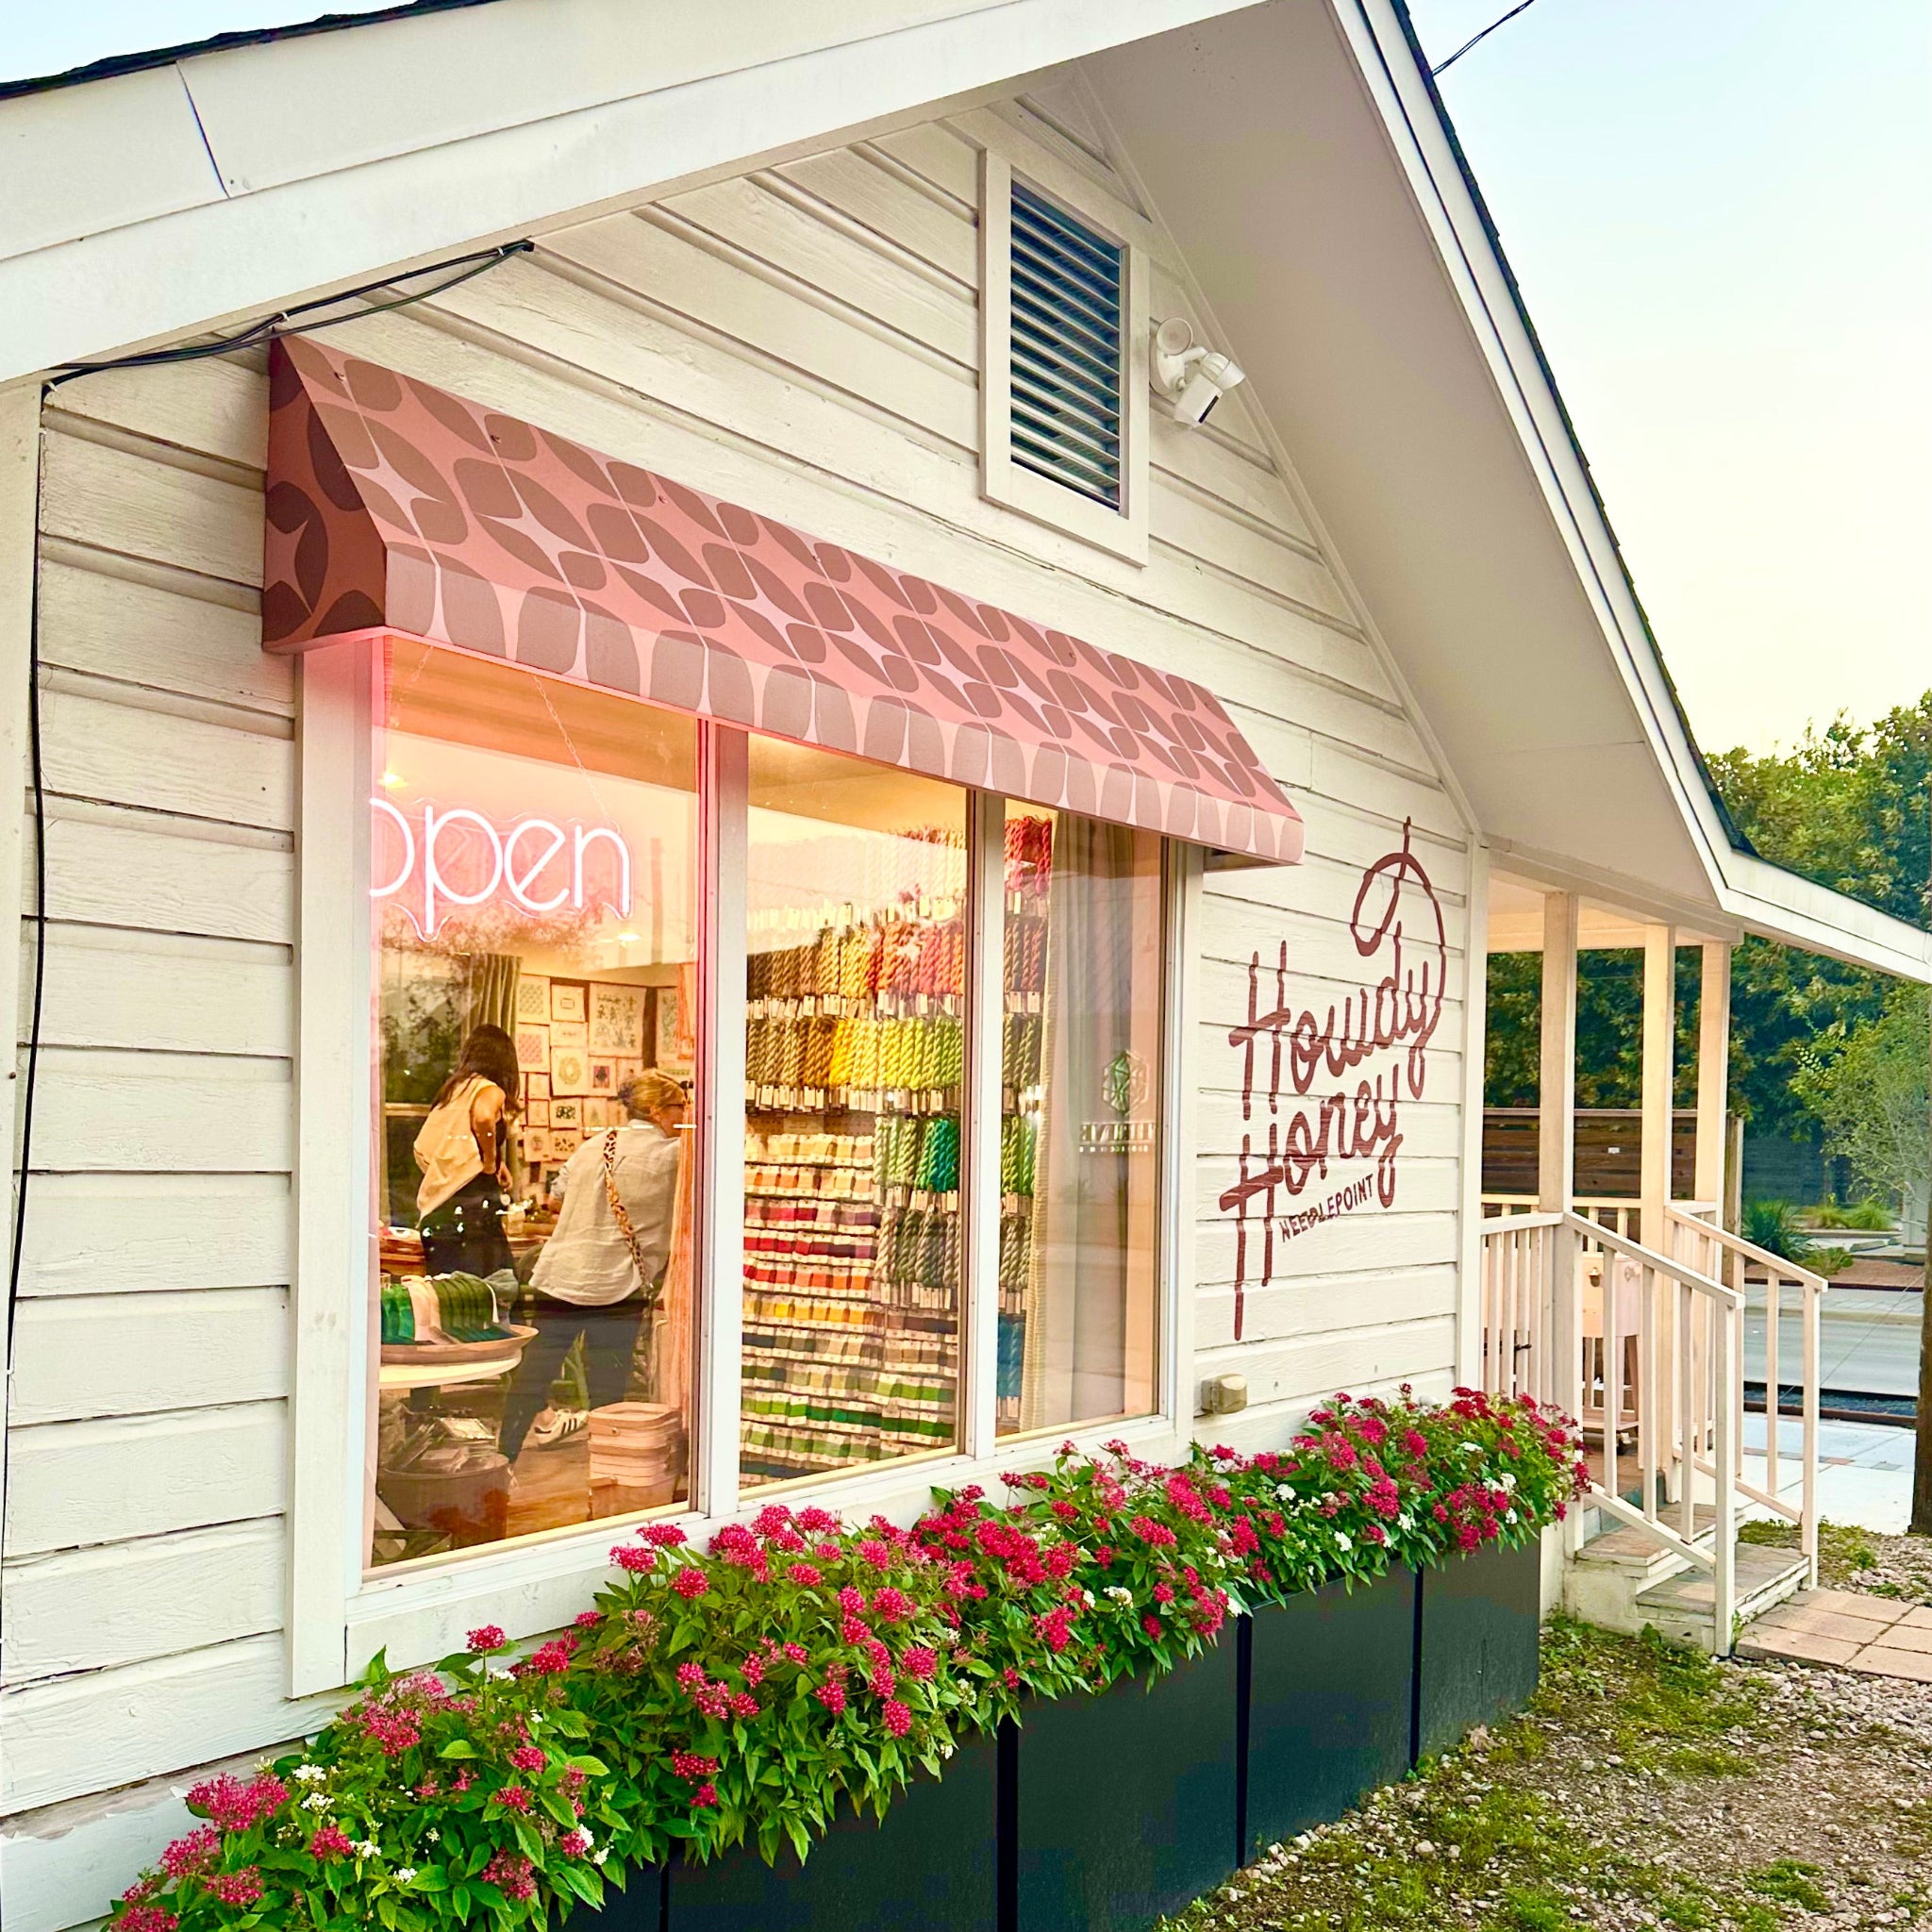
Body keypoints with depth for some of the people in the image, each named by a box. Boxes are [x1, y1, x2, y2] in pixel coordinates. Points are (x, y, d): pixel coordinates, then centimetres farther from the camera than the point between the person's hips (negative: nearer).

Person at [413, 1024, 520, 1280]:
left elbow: (422, 1149, 22)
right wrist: (491, 1162, -12)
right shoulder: (489, 1089, -3)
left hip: (434, 1212, 8)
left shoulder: (450, 1091, 20)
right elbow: (484, 1117, -26)